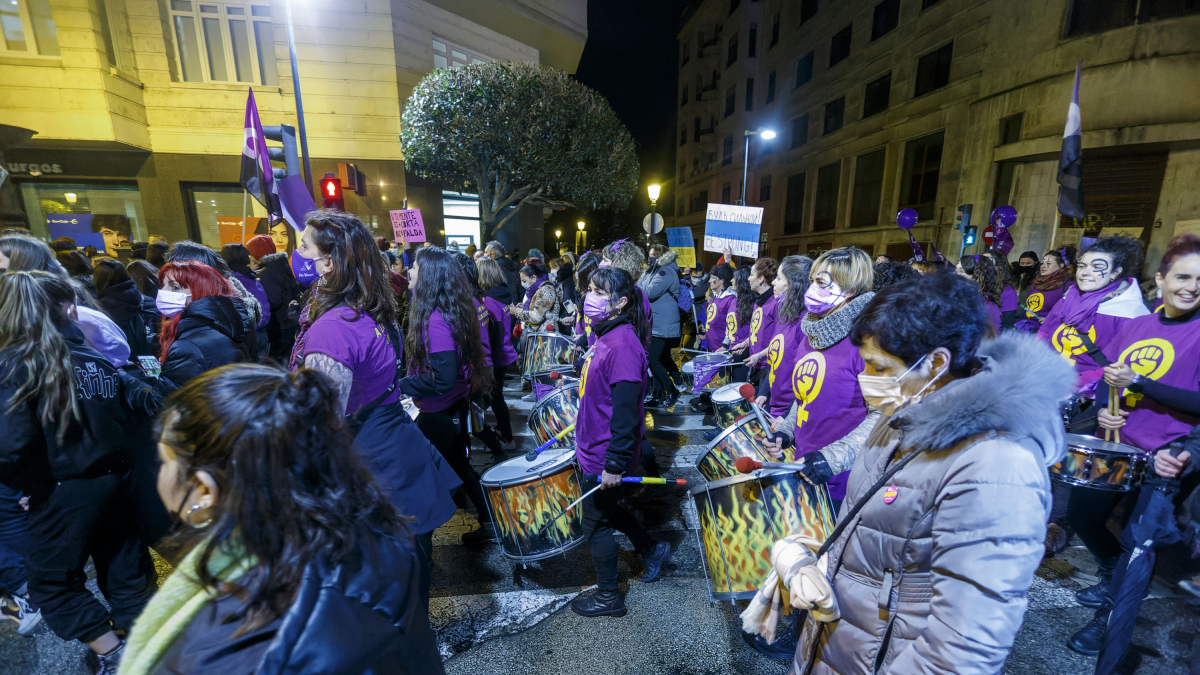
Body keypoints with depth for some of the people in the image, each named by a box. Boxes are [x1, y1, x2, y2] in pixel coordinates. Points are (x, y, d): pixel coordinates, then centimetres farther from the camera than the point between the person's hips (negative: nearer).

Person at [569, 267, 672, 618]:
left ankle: (608, 596, 33)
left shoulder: (622, 345, -26)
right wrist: (583, 426, 23)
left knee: (596, 523, 10)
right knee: (607, 509, 26)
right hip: (595, 447, 9)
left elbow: (626, 410, -27)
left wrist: (616, 463, -24)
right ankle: (652, 549, 45)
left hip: (604, 457, -9)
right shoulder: (605, 336, 4)